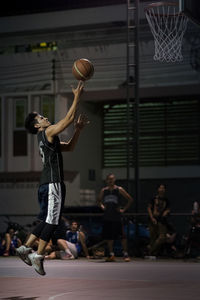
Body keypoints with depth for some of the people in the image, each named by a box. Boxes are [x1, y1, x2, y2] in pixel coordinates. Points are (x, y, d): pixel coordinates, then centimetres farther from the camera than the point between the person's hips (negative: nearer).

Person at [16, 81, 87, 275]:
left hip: (47, 184, 10)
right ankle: (38, 255, -7)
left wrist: (78, 129, 20)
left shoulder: (48, 139, 23)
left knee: (47, 220, 15)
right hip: (52, 183, -10)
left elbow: (69, 147, 30)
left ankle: (25, 248, 15)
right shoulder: (47, 132, -4)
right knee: (51, 221, -8)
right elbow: (68, 119, -10)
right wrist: (77, 97, -4)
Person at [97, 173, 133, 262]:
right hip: (107, 216, 4)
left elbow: (130, 199, 0)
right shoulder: (103, 190, 8)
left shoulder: (119, 189, -2)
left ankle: (126, 254, 0)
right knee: (109, 237, 6)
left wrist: (123, 209, -4)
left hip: (116, 216, -4)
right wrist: (102, 206, 7)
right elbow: (98, 200, 25)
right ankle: (111, 255, 13)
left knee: (122, 236, -6)